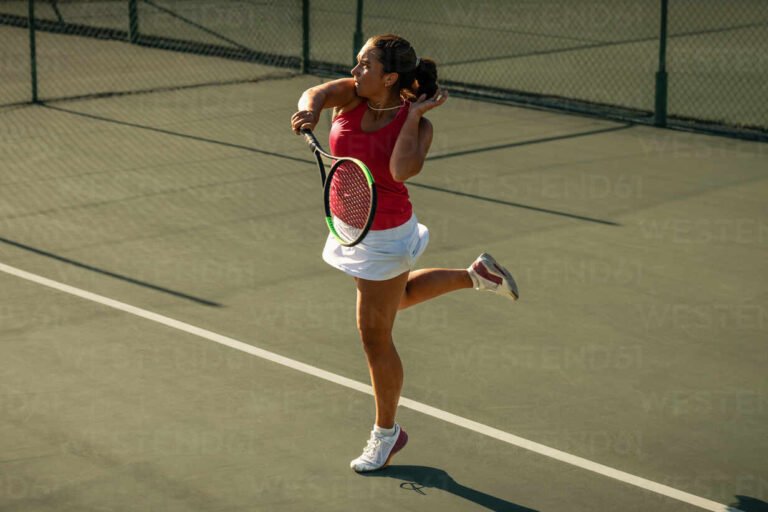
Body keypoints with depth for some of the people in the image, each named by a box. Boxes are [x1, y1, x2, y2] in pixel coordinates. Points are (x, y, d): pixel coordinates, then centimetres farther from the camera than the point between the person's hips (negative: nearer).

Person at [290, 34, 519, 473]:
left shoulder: (416, 123, -21)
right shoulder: (352, 95, -9)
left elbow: (403, 170, -40)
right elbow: (319, 93, -30)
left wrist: (414, 115, -30)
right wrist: (310, 111, -52)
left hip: (385, 236, -7)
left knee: (375, 336, 4)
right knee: (396, 297, 32)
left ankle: (386, 432, 24)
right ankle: (477, 274, 48)